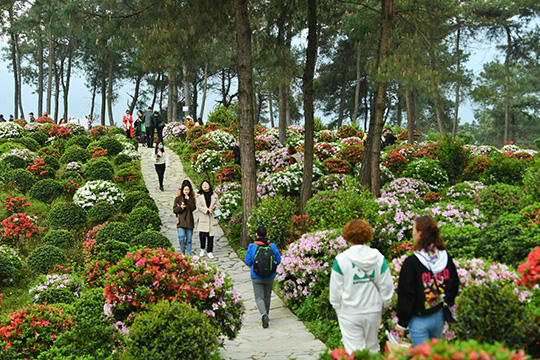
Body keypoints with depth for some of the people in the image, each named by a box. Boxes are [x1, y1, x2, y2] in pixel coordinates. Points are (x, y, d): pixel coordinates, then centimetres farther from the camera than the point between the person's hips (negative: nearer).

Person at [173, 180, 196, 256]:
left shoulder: (192, 198, 8)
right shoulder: (178, 198, 3)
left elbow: (193, 208, -6)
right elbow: (175, 210, 3)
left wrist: (188, 200, -13)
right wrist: (180, 207, -15)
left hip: (189, 221, 2)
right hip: (181, 221, -2)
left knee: (189, 239, 5)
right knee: (181, 238, -15)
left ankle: (189, 254, 13)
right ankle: (182, 253, 3)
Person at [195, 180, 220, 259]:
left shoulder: (214, 195, 11)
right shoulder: (199, 196, 5)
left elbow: (218, 205, 12)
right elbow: (199, 206, -5)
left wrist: (214, 207, -9)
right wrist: (207, 209, -17)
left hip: (212, 218, 2)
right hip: (203, 218, -2)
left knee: (210, 235, 2)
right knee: (202, 235, -11)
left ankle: (209, 251, 13)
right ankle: (203, 249, 13)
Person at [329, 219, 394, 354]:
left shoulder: (341, 259, -11)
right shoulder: (378, 257, -4)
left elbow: (335, 291, -5)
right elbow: (386, 286, 2)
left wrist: (339, 309, 10)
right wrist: (385, 304, 19)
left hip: (349, 314, -3)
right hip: (373, 311, 3)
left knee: (354, 351, 3)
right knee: (372, 349, 18)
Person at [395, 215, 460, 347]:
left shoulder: (411, 262, -21)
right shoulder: (446, 257, -3)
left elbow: (406, 296, -14)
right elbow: (455, 286, 9)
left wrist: (402, 323, -5)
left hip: (419, 320, -6)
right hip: (439, 316, 6)